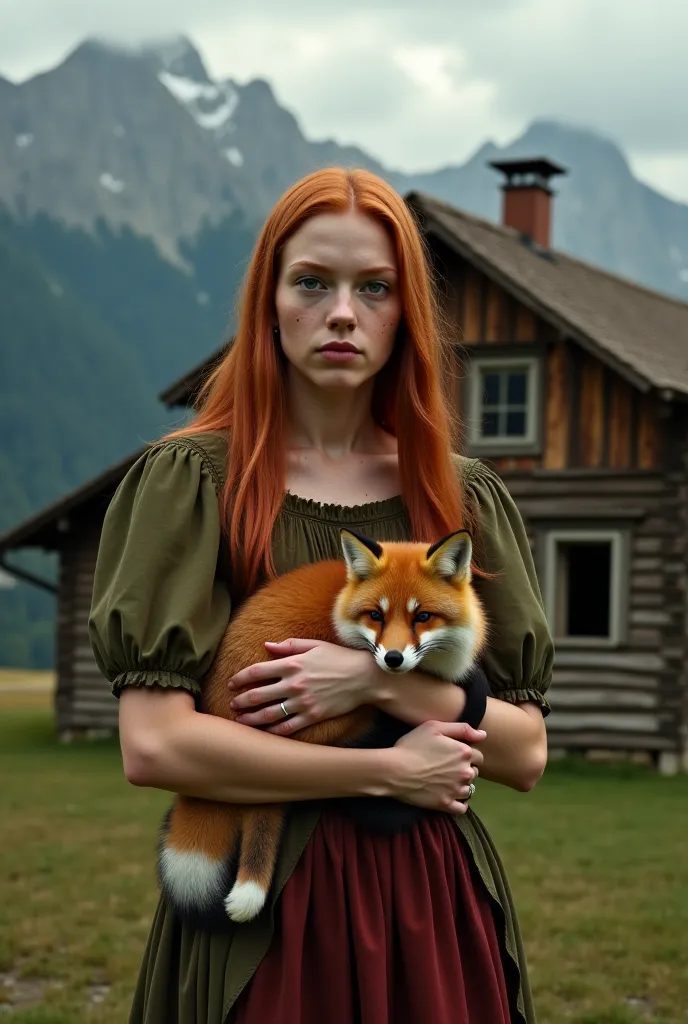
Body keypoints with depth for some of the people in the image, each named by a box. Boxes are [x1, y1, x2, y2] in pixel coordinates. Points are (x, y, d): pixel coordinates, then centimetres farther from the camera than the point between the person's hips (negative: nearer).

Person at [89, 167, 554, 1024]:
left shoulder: (465, 498, 6)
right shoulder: (192, 479, -5)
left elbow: (526, 754, 3)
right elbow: (154, 745, -14)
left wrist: (382, 681, -14)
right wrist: (389, 772, -11)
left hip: (435, 904, 3)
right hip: (261, 914, -3)